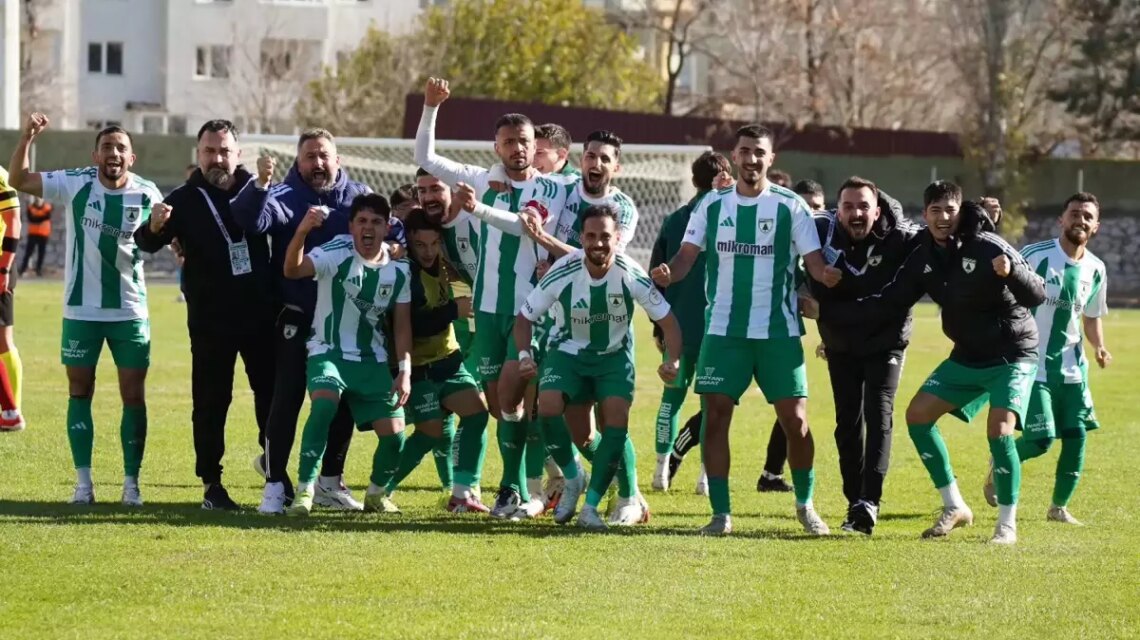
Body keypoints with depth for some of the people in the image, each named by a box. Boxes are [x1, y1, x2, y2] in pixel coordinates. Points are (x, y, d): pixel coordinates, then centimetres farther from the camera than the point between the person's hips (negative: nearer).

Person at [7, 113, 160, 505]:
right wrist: (27, 138, -24)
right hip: (81, 310, 0)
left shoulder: (147, 194, -4)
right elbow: (19, 181, -9)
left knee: (134, 395, 1)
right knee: (80, 391, 3)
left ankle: (131, 482, 9)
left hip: (129, 310, 0)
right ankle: (83, 482, 8)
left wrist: (161, 221, -17)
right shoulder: (76, 184, -7)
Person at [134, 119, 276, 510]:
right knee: (211, 401, 1)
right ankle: (211, 484, 7)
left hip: (260, 314, 3)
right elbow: (147, 243, -15)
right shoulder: (185, 199, -4)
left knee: (271, 392, 10)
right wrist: (154, 228, -36)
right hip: (210, 320, -3)